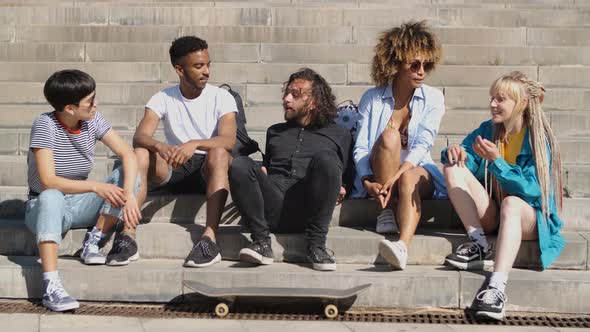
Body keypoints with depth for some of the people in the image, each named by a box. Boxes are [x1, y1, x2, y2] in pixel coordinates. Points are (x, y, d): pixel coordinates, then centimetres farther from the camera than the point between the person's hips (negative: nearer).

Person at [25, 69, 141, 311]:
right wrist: (95, 186, -36)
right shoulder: (45, 125, -20)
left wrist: (129, 194, -29)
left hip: (79, 205, 5)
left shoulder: (93, 120, -6)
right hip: (44, 207, -5)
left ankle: (93, 242, -12)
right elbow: (48, 181, -28)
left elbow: (128, 155, -12)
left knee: (128, 173, -15)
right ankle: (51, 287, -44)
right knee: (52, 198, -41)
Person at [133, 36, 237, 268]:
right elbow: (140, 136, -13)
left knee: (219, 154, -35)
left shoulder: (221, 97, -3)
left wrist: (194, 144, -38)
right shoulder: (163, 98, 2)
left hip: (208, 170, -2)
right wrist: (160, 146, -37)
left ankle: (210, 238, -45)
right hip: (173, 170, 2)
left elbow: (228, 141, -19)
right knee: (140, 154, -25)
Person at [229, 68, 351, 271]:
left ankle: (316, 244, -26)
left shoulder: (339, 134, 26)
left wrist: (337, 190, -1)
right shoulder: (275, 132, 35)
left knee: (326, 159, -32)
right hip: (272, 206, 2)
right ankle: (261, 241, -24)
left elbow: (343, 174, 21)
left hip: (308, 207, -2)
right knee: (239, 165, -27)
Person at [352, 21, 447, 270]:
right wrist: (367, 182, -26)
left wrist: (394, 178, -28)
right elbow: (360, 148, -6)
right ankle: (386, 211, -24)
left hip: (417, 171, 0)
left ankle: (403, 247, -59)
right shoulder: (372, 98, 0)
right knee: (389, 136, -30)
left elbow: (423, 145, -12)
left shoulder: (433, 98, 1)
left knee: (409, 179, -37)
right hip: (379, 175, 0)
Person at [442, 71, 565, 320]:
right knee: (453, 167, -12)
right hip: (491, 216, 5)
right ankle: (479, 244, -23)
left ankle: (497, 286, -55)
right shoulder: (488, 130, 5)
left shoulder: (538, 140, -9)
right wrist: (454, 151, -21)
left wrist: (496, 161, -31)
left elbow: (531, 189, -20)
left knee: (511, 203, -39)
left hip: (529, 218, -5)